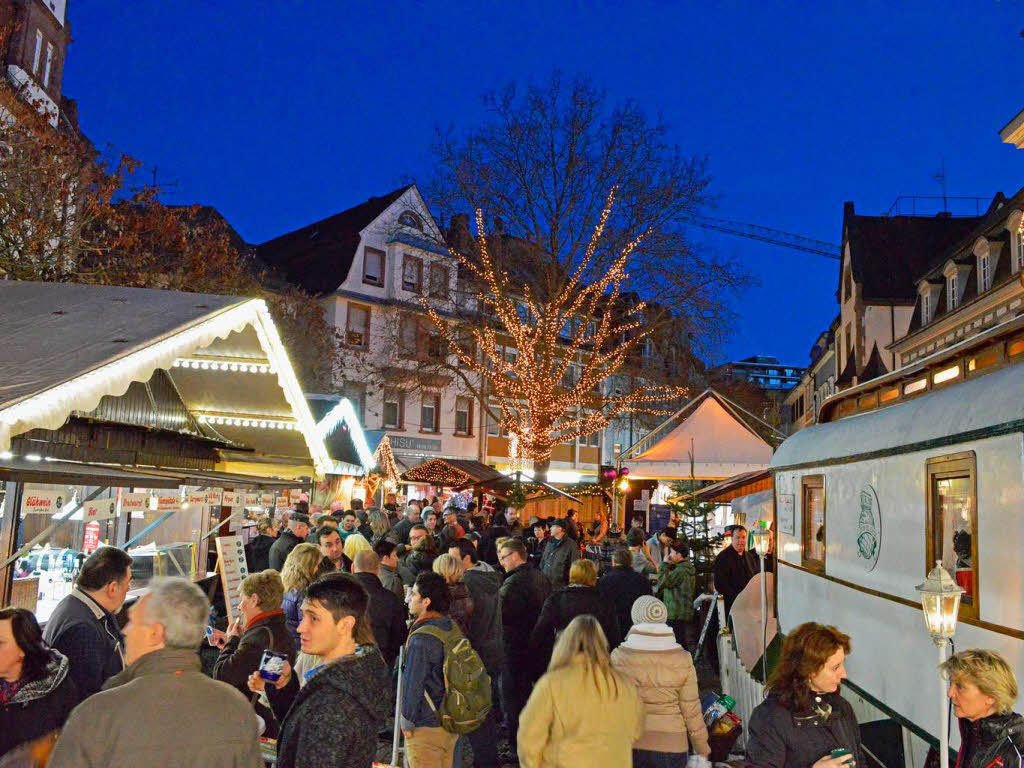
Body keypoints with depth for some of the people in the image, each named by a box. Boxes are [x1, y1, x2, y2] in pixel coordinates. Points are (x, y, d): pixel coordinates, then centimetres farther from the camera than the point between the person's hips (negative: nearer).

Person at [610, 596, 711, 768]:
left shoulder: (619, 657, -10)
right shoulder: (682, 660, -8)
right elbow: (691, 710, -3)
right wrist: (703, 751, 10)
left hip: (630, 743, 0)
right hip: (671, 745, 0)